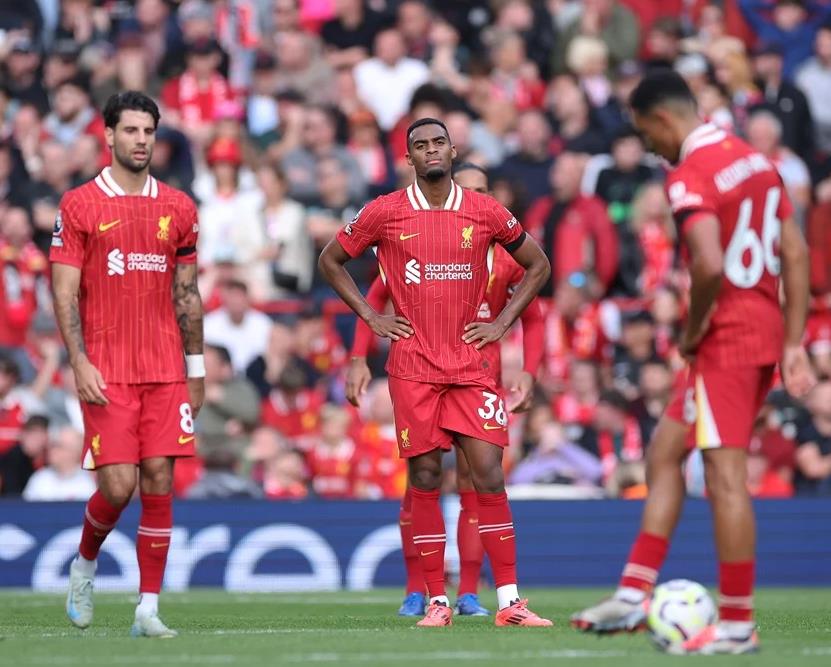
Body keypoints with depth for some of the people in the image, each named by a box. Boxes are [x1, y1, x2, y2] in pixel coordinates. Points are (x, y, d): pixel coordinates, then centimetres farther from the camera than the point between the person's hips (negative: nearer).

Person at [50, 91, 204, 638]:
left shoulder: (178, 208, 10)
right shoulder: (79, 205, 0)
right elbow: (64, 293, -2)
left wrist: (196, 368, 13)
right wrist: (80, 362, -12)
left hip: (166, 372, 3)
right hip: (106, 373, -3)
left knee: (159, 484, -3)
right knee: (118, 486, -8)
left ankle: (149, 609, 2)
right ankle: (85, 565, 23)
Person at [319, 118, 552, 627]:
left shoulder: (485, 212, 4)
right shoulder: (385, 213, 2)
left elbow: (538, 265, 15)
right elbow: (331, 260, 14)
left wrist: (501, 323, 5)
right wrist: (370, 316, 4)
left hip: (471, 365, 0)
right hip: (413, 368, 0)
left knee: (489, 474, -6)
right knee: (425, 479, 0)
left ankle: (510, 601, -4)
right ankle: (437, 601, 6)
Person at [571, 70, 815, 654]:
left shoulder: (689, 177, -15)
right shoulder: (757, 161, 12)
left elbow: (710, 266, -28)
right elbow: (796, 253, 12)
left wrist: (692, 332, -11)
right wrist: (794, 343, 13)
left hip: (727, 338, -10)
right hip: (767, 331, 10)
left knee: (726, 478, -6)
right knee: (664, 452, 17)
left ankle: (737, 625, -2)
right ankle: (633, 597, 17)